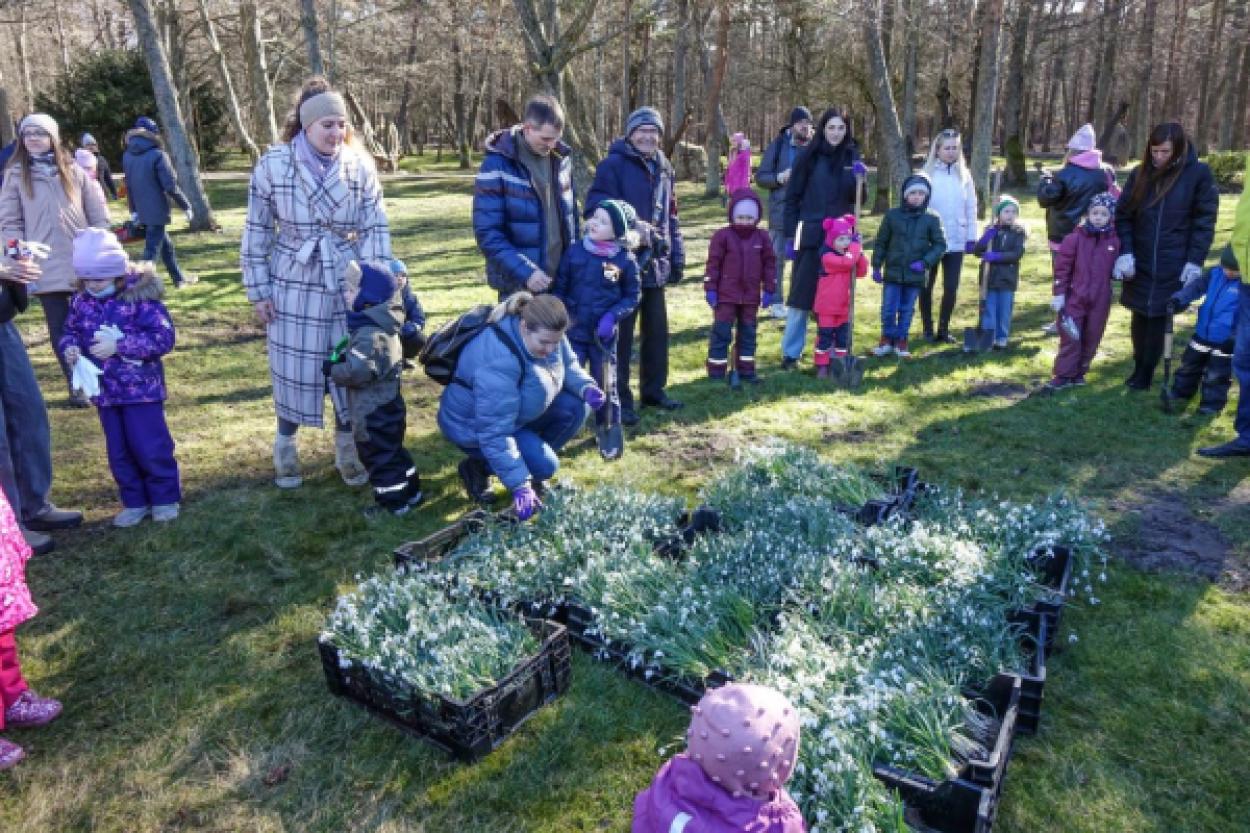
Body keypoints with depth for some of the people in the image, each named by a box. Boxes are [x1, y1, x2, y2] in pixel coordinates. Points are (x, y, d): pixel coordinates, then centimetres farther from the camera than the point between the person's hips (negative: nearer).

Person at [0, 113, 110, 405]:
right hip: (46, 269, 0)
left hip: (84, 265, 0)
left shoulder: (73, 171, 4)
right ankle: (77, 386, 11)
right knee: (61, 330, 3)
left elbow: (98, 214, 5)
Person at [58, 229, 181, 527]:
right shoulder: (81, 301, 2)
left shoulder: (140, 296, -14)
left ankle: (165, 498, 18)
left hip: (141, 388, -6)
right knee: (119, 451, 13)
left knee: (150, 447, 0)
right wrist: (69, 346, -9)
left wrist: (119, 345, -23)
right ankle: (135, 501, 26)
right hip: (105, 391, 6)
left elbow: (163, 337, -19)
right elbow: (70, 331, 15)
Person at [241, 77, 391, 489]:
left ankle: (347, 448, 29)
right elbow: (257, 230, -1)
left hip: (348, 285, 1)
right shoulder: (273, 164, -8)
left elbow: (376, 228, -2)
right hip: (293, 284, -1)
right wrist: (258, 290, -1)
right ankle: (285, 446, 30)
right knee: (292, 369, 8)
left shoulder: (360, 164, -5)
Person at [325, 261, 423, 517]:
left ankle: (394, 501, 15)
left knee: (378, 456, 4)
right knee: (392, 451, 22)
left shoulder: (370, 335, -26)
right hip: (387, 409, 10)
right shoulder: (380, 326, 6)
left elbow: (356, 371, -34)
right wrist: (343, 355, 5)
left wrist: (332, 369, -18)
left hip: (374, 415, -10)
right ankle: (410, 491, 33)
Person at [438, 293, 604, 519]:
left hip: (521, 409, 8)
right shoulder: (498, 361, -40)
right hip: (475, 426, -8)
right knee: (544, 465, -21)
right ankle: (478, 466, 3)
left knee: (574, 408, -12)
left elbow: (568, 365, 4)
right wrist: (519, 485, -39)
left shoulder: (545, 333, -16)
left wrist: (586, 387, -19)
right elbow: (494, 432, -38)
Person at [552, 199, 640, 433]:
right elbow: (559, 288, 4)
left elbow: (632, 296, 0)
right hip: (573, 332, 1)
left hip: (604, 335, -1)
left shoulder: (625, 260, -8)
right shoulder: (574, 252, -4)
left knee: (605, 385, 12)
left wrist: (612, 316, -15)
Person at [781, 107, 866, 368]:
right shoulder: (810, 156, -1)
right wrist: (790, 236, -7)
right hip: (810, 235, -3)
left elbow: (854, 198, 5)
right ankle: (791, 352, 7)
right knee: (801, 293, -2)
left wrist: (858, 178, -15)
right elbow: (792, 197, -2)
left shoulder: (852, 156, 8)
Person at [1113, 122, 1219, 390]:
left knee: (1159, 319, 1)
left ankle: (1144, 375, 11)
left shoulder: (1199, 173, -5)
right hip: (1140, 264, 3)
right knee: (1140, 317, 10)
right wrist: (1125, 252, -6)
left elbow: (1205, 221, -3)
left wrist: (1195, 262, -10)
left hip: (1174, 267, -3)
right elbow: (1123, 215, 6)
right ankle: (1139, 369, 25)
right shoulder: (1140, 174, 4)